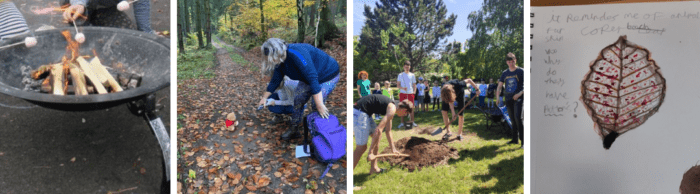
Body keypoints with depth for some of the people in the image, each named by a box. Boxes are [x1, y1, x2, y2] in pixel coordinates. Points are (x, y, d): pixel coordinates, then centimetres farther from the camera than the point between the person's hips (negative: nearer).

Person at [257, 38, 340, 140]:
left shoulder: (297, 55, -39)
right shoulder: (280, 60, -10)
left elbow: (313, 78, -39)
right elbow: (275, 80, 7)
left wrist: (319, 105, -37)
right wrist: (264, 97, 16)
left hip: (328, 75, -8)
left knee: (316, 105, -14)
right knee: (298, 99, 5)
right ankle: (294, 130, 19)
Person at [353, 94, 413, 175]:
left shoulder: (391, 108, 19)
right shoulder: (392, 109, -11)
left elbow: (388, 131, 30)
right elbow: (378, 130, -20)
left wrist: (393, 148, 35)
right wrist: (371, 151, -18)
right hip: (359, 113, -11)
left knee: (377, 136, 19)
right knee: (361, 147, -7)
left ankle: (373, 168, 26)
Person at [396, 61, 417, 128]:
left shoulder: (412, 75, 9)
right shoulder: (400, 75, 6)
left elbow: (414, 84, 12)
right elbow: (398, 84, 4)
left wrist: (414, 91, -4)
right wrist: (402, 88, -14)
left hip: (410, 93, 1)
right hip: (402, 93, -1)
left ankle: (412, 121, 9)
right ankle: (402, 122, 5)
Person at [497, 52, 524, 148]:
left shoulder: (520, 71, -1)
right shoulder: (505, 73, 12)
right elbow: (499, 86, 13)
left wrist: (520, 93, -18)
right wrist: (497, 97, -2)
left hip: (518, 99, -5)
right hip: (508, 99, 5)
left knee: (518, 118, -19)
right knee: (513, 120, 11)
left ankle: (523, 140, -16)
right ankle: (515, 139, 20)